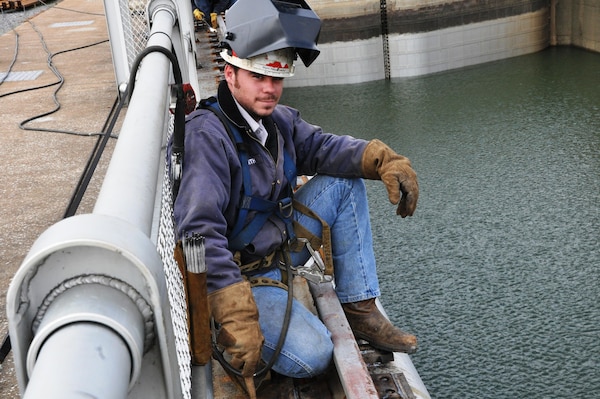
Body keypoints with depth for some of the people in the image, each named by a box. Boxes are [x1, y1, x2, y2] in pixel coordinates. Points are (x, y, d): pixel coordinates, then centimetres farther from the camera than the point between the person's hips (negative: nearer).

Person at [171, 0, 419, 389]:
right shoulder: (207, 135, -27)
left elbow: (323, 146, 4)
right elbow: (199, 232, -34)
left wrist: (385, 159, -17)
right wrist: (235, 315, -40)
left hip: (280, 249, 9)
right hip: (236, 273, -8)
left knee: (345, 183, -1)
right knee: (311, 356, -25)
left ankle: (360, 309, 2)